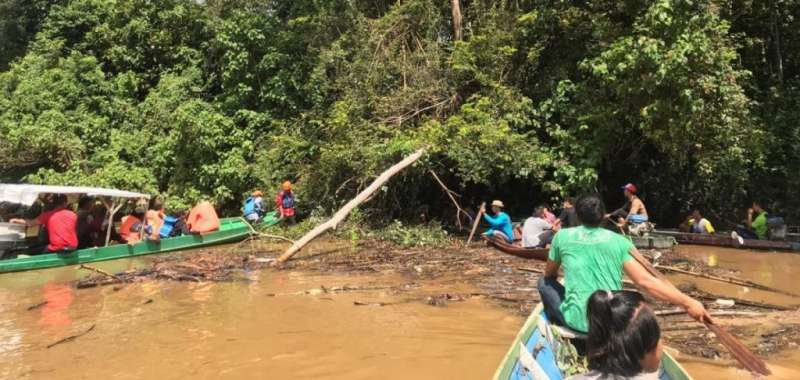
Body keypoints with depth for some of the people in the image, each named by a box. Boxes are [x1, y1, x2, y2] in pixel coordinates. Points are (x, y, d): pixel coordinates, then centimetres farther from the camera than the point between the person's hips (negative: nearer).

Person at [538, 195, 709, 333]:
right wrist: (687, 302, -8)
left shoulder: (562, 236, 4)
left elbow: (549, 274, 18)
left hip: (578, 320, -3)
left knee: (545, 283, 21)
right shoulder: (619, 241, 3)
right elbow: (645, 281, -10)